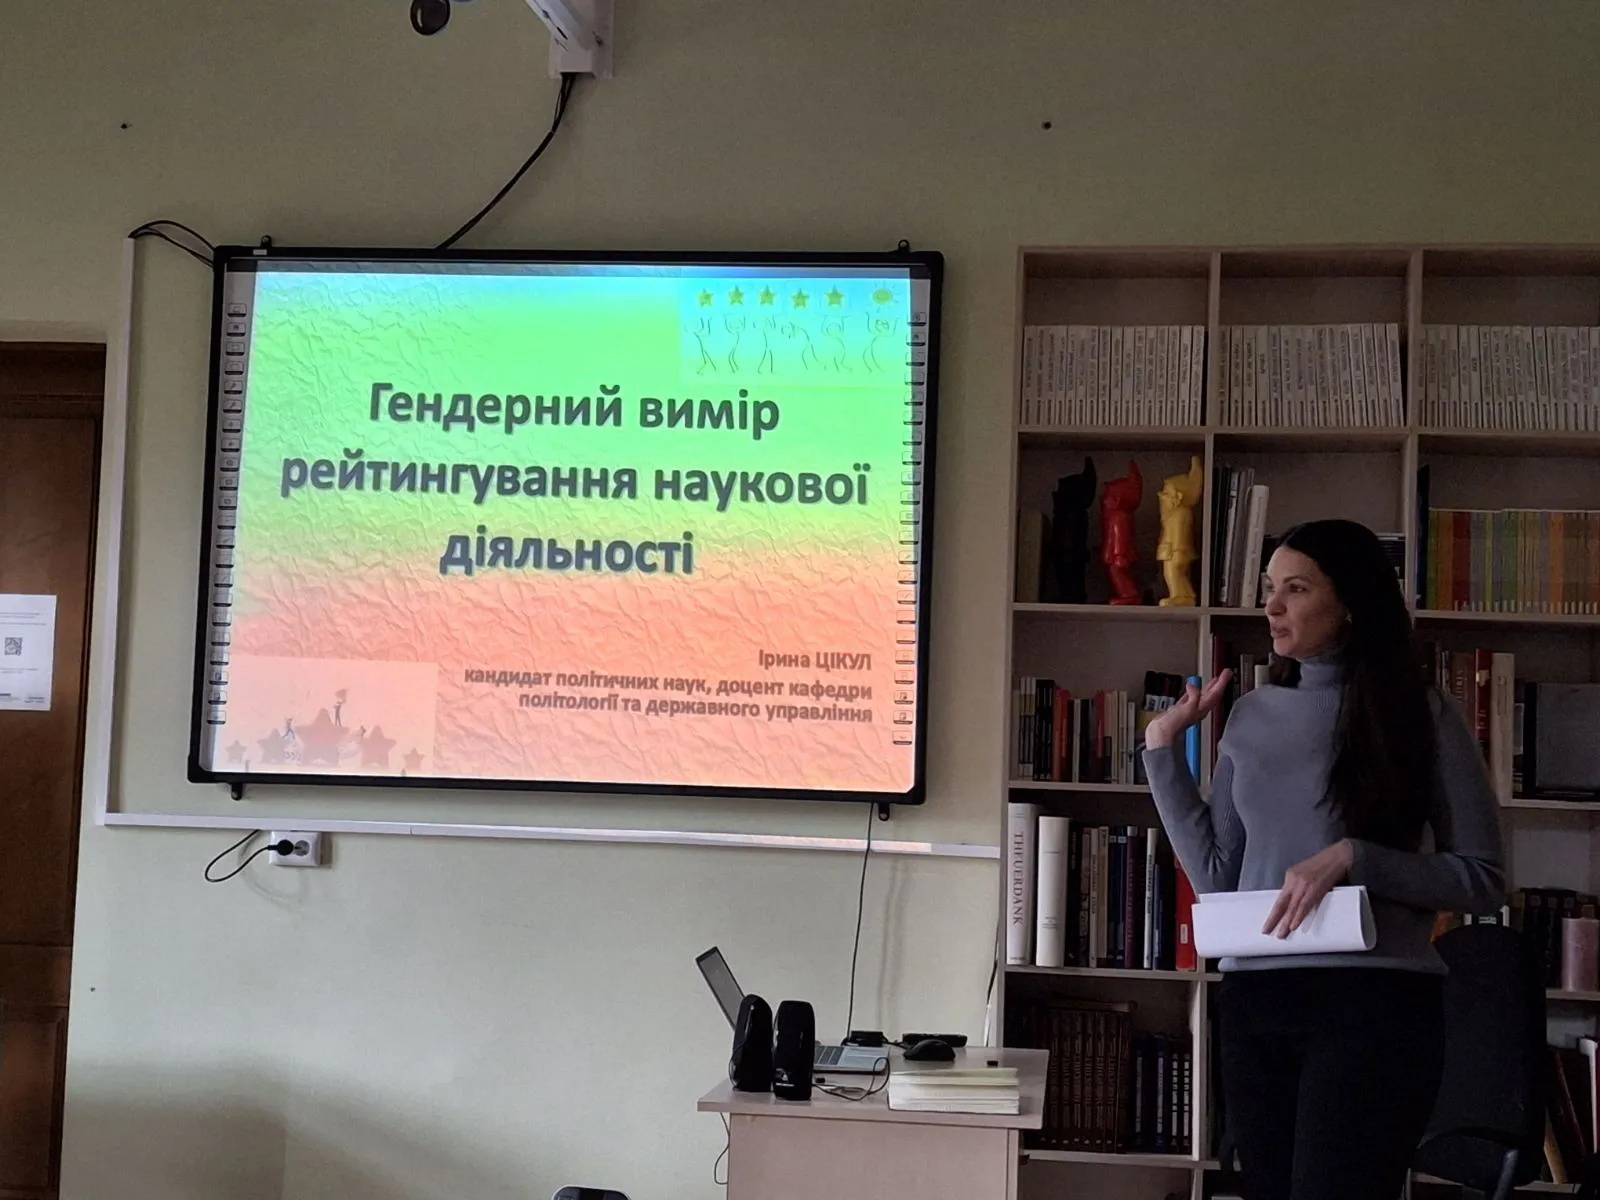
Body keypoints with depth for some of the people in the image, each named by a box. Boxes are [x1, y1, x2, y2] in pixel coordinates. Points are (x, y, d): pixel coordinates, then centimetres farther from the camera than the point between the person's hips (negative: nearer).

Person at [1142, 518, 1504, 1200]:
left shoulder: (1422, 716, -1)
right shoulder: (1252, 716, 11)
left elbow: (1483, 881, -3)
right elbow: (1215, 877, 11)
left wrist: (1352, 858, -15)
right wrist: (1163, 750, 9)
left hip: (1374, 997, -4)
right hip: (1253, 998, 5)